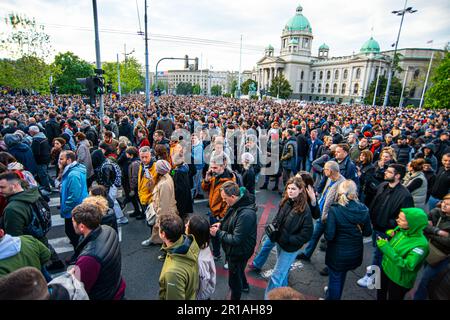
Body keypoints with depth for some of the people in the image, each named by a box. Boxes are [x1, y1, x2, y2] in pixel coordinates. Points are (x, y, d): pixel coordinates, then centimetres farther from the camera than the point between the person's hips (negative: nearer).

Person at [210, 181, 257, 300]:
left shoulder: (246, 214, -38)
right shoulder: (236, 204, -10)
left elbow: (236, 239, -32)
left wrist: (218, 233, -23)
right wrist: (222, 223, -6)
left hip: (239, 252, -9)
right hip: (234, 249, 9)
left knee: (234, 280, 14)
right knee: (238, 270, 35)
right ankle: (244, 286, 62)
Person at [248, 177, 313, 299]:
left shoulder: (304, 209, -25)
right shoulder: (286, 202, -8)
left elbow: (307, 234, -22)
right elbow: (278, 218, 8)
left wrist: (287, 239, -21)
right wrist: (272, 227, -9)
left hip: (290, 247, -6)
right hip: (279, 241, 7)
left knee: (277, 276, 2)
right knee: (283, 271, 29)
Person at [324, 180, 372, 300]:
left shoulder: (334, 210, -26)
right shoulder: (363, 209, -13)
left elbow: (329, 236, -25)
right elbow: (367, 232, -1)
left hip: (338, 252, -5)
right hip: (355, 252, 5)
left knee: (335, 279, 18)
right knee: (341, 276, 30)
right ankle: (335, 294, 55)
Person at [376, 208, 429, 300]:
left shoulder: (420, 244, -29)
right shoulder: (399, 229, -10)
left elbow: (408, 266, -31)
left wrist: (386, 248, -35)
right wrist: (390, 236, -12)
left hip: (399, 281, -5)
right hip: (385, 269, 6)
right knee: (380, 295, 26)